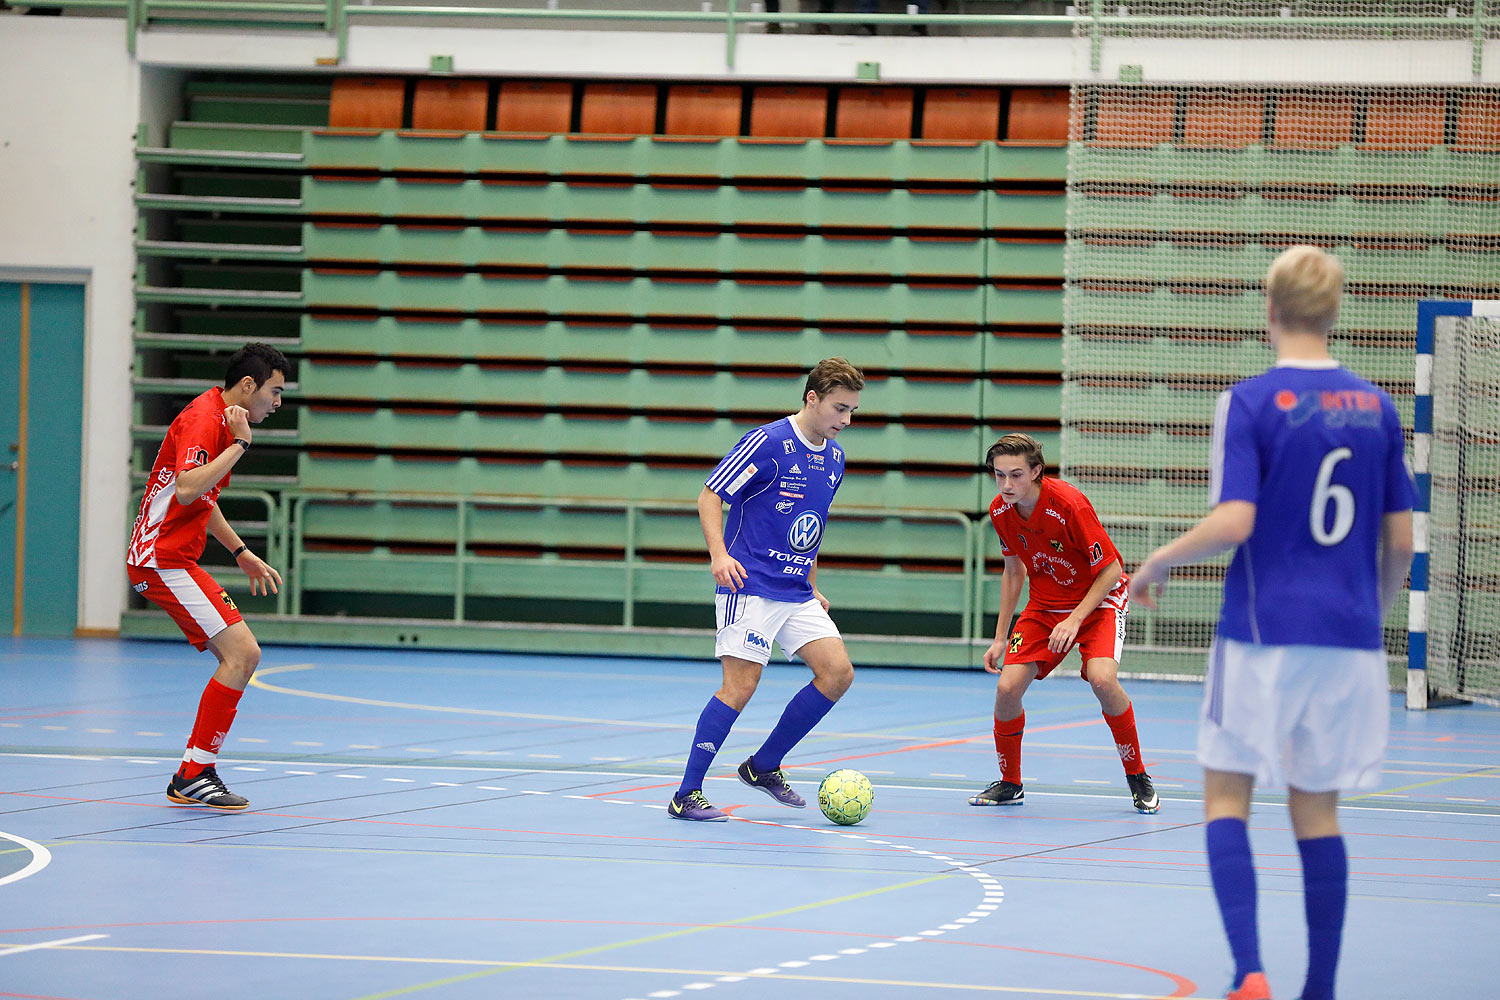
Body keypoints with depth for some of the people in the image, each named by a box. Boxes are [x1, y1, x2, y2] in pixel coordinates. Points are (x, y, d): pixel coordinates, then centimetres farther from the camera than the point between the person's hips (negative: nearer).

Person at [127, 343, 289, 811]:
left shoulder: (223, 420, 18)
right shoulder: (202, 420, -15)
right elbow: (186, 490, -30)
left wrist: (242, 554, 25)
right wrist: (240, 444, -24)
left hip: (176, 559, 11)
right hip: (162, 559, -11)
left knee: (241, 658, 7)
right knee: (241, 653, -16)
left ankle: (192, 778, 10)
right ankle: (194, 775, -11)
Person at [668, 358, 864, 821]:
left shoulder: (834, 457, 12)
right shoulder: (768, 442, -12)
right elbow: (710, 496, -10)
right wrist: (719, 554, -24)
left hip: (796, 592, 8)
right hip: (750, 587, -8)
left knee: (837, 672, -3)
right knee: (740, 685, -14)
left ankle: (764, 765, 11)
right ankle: (686, 795, -6)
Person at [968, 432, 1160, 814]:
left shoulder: (1069, 505, -28)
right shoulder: (1000, 511, -10)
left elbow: (1111, 570, -20)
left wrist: (1075, 620, -28)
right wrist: (1000, 637, 8)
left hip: (1098, 600, -5)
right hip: (1044, 605, 5)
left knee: (1102, 680, -29)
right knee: (1007, 686, -12)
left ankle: (1138, 778, -9)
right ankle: (1009, 784, 11)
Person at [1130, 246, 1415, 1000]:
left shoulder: (1250, 402, -9)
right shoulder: (1375, 407, 5)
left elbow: (1234, 522, -17)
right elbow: (1400, 539, 7)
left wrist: (1158, 561, -1)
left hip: (1263, 633, -4)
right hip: (1349, 640, 4)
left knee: (1226, 795, 5)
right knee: (1317, 809, 11)